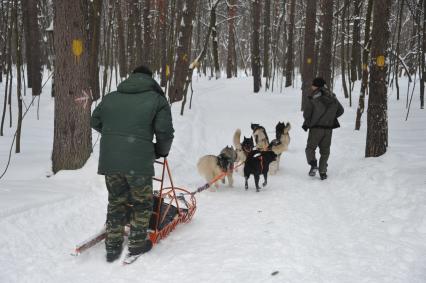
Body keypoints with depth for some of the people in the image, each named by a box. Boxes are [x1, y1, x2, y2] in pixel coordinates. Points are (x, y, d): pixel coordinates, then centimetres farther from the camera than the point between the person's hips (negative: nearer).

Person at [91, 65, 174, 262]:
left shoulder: (111, 97, 15)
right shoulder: (157, 100, 3)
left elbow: (95, 122, 23)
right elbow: (165, 133, -2)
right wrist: (161, 152, 17)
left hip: (110, 160, 4)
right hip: (139, 161, -4)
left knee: (116, 202, 17)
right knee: (142, 203, 13)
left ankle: (113, 246, 20)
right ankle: (137, 244, 21)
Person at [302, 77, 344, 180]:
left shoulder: (313, 99, -12)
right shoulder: (333, 98, 4)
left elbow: (306, 114, -11)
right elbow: (341, 110, 14)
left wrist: (309, 121, 7)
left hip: (316, 128, -4)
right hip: (328, 128, 4)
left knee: (310, 148, 10)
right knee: (325, 151, 13)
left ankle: (313, 164, -13)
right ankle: (322, 172, 10)